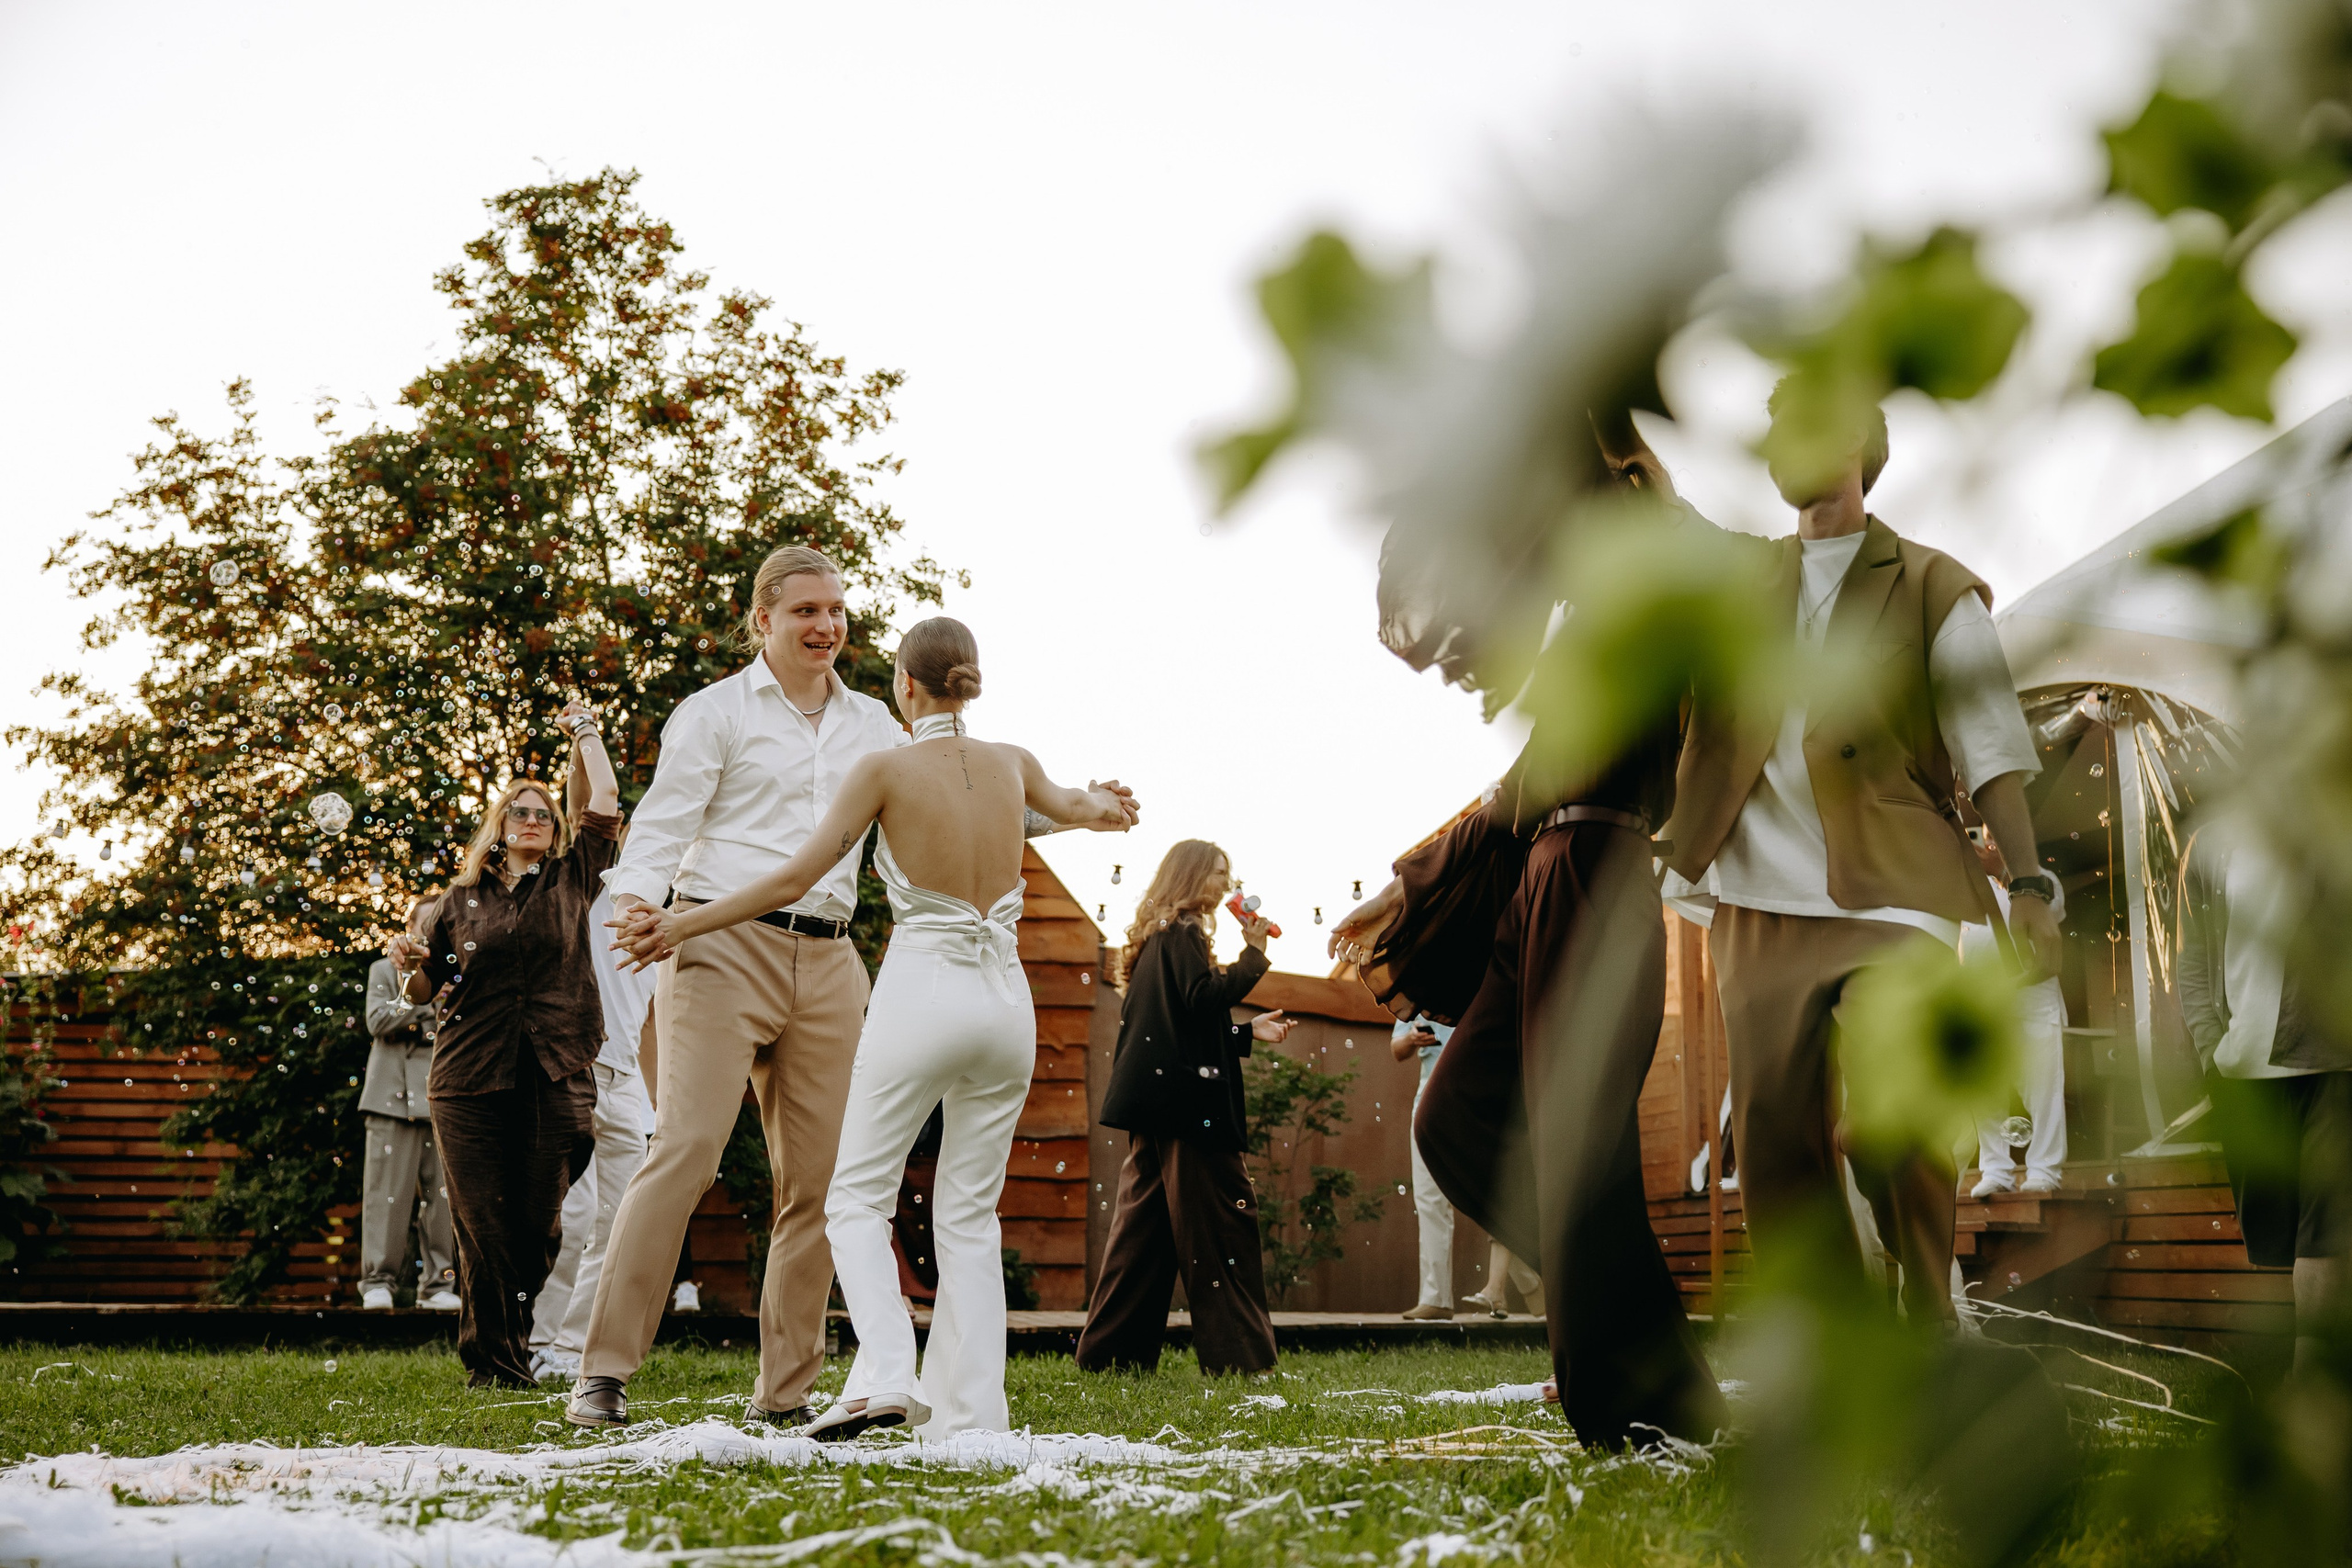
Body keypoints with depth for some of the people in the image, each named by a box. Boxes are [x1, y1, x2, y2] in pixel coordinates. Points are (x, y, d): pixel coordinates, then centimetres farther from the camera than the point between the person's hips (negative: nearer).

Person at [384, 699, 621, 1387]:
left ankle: (527, 1349, 15)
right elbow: (423, 989, 18)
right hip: (471, 1076, 0)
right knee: (483, 1227, -5)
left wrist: (583, 731, 19)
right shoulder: (462, 897, 14)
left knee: (538, 1224, 0)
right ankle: (493, 1363, 1)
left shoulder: (569, 879, 14)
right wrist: (409, 964, -4)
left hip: (555, 1074, 0)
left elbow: (606, 803, 9)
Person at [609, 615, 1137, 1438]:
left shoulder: (885, 768, -6)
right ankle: (971, 1411, 8)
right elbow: (1072, 801, 32)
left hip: (922, 993, -4)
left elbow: (793, 879, -7)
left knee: (858, 1197, 6)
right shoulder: (1010, 763, 8)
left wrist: (680, 924, 2)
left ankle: (885, 1376, -13)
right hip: (1007, 1001, 5)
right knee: (969, 1212, 12)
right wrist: (1096, 805, 57)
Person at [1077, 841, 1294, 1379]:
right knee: (1220, 1220, -7)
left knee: (1145, 1223, 9)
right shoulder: (1182, 934, -7)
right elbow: (1204, 996, -21)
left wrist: (1247, 1032, 22)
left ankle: (1112, 1350, 8)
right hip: (1187, 1102, -10)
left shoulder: (1158, 938, 23)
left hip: (1156, 1103, 10)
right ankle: (1237, 1350, -6)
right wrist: (1254, 953, -14)